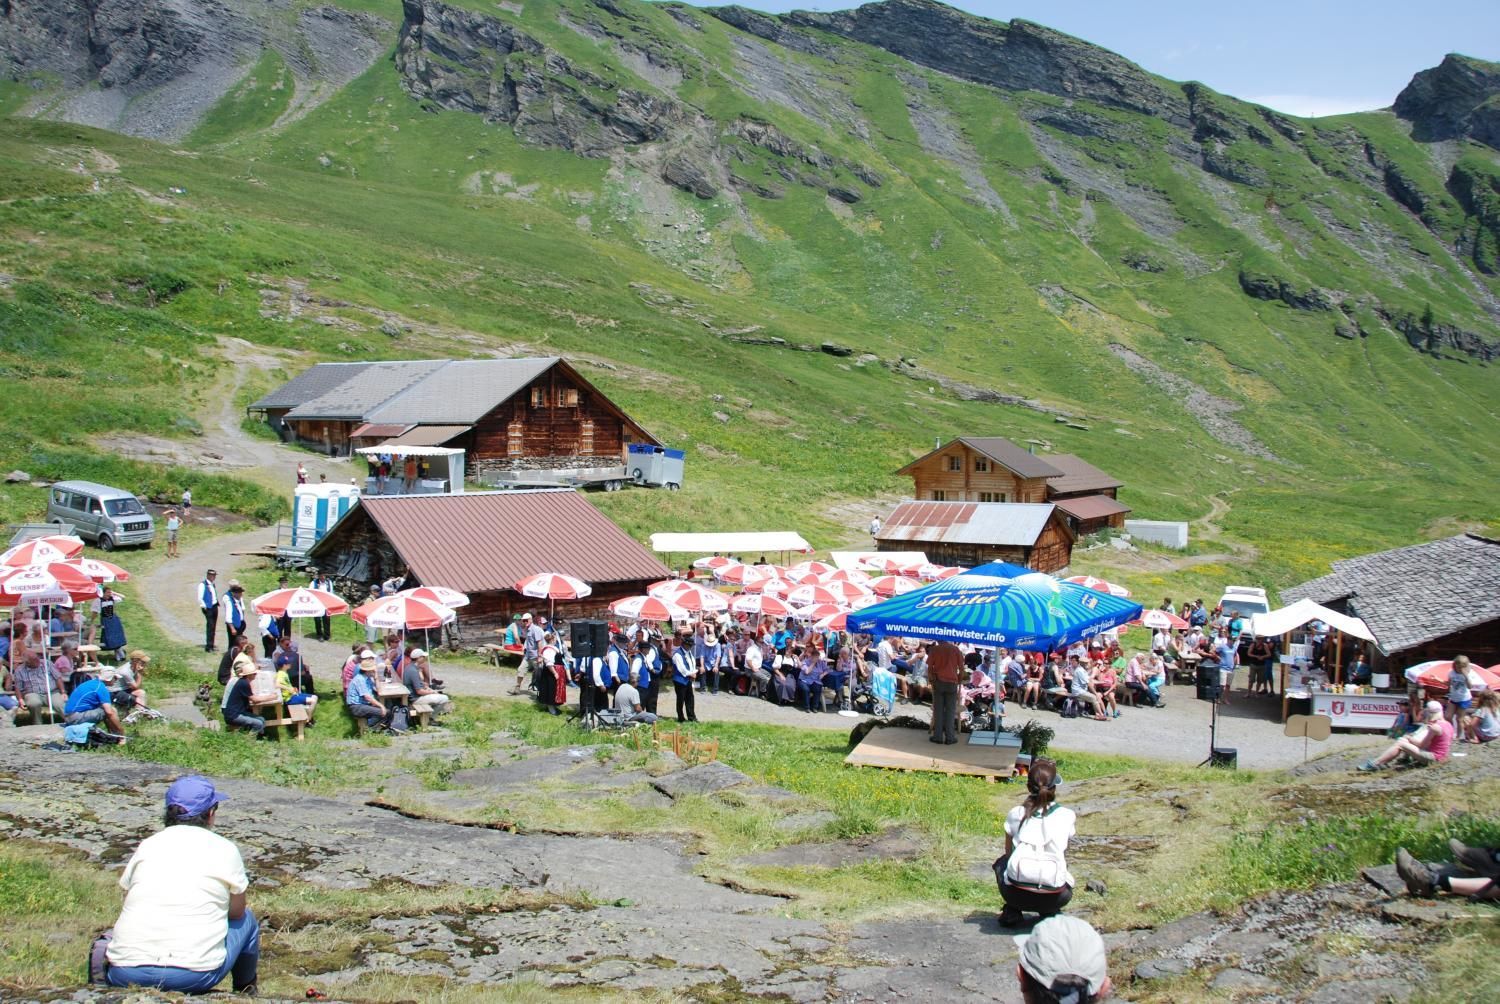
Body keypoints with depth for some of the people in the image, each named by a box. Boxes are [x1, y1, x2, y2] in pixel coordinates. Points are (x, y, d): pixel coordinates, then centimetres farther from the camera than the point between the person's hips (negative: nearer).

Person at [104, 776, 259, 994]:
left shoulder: (147, 845, 12)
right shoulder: (225, 850, 4)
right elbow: (237, 912, 17)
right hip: (195, 974, -3)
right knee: (246, 920, 26)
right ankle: (245, 995, 38)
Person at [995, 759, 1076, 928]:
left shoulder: (1015, 814, 5)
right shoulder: (1066, 816, 3)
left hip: (1016, 894, 0)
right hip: (1053, 898, 0)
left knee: (1002, 862, 34)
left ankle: (1011, 912, 18)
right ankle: (1050, 913, 17)